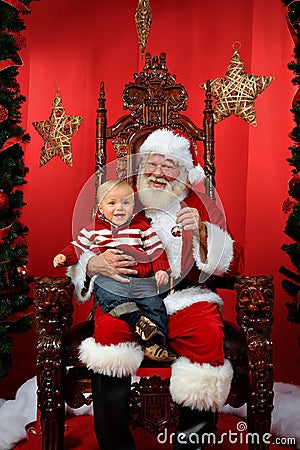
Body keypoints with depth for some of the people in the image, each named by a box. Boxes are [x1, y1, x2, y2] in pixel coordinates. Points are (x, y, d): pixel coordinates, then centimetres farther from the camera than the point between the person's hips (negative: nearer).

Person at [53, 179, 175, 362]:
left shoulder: (142, 226, 14)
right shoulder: (94, 229, 16)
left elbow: (156, 248, 13)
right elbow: (78, 246, 21)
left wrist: (162, 269, 0)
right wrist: (64, 257, 3)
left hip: (141, 279, 1)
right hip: (109, 278, 0)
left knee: (155, 306, -16)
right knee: (108, 295, -33)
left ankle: (154, 343, -16)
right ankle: (138, 320, -43)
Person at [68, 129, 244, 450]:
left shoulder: (200, 207, 13)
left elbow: (234, 265, 3)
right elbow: (80, 255, 14)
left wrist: (202, 232, -14)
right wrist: (95, 264, -10)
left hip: (185, 296, 0)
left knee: (209, 336, -28)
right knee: (108, 329, -29)